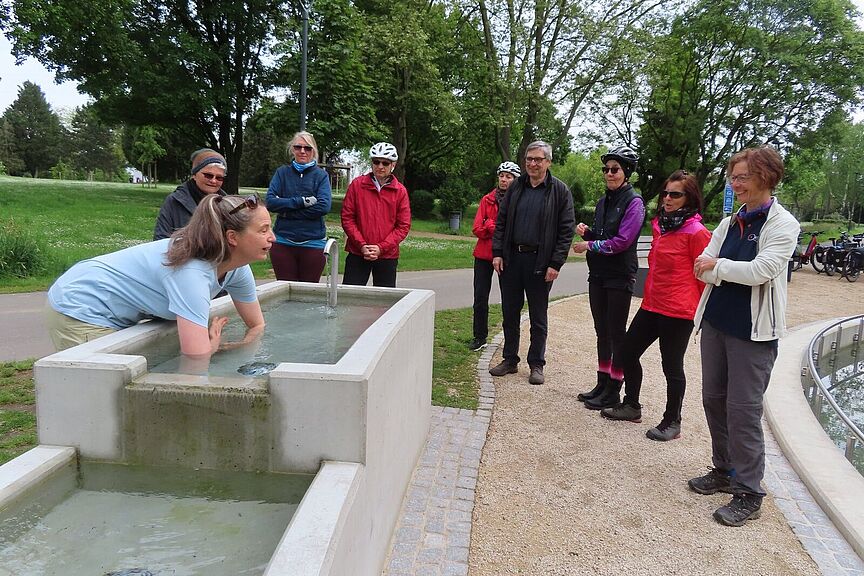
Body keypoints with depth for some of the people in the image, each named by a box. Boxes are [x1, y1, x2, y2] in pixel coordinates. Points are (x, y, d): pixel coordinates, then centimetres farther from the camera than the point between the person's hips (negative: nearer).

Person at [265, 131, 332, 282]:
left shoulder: (321, 175, 3)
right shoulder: (282, 172, 7)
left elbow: (324, 206, -12)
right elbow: (270, 202, -5)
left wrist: (287, 211, -10)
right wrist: (301, 201, -14)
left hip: (313, 243, -1)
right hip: (283, 242, 1)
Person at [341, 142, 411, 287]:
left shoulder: (400, 191, 1)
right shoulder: (357, 184, 1)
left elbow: (404, 226, -1)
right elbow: (347, 217, 0)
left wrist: (381, 247, -11)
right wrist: (362, 245, -10)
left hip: (387, 256, 0)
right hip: (357, 253, 0)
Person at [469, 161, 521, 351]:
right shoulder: (487, 200, 7)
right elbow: (477, 229, 0)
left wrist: (489, 226, -14)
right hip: (484, 255, 3)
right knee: (480, 299, 5)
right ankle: (479, 337, 17)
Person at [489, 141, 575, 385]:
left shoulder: (559, 190, -2)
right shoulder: (515, 187, 8)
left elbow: (566, 230, -5)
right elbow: (501, 221, 11)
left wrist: (556, 264, -11)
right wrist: (497, 253, 1)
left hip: (540, 262, -4)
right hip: (511, 259, 4)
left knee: (538, 317, 7)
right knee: (510, 313, 11)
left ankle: (536, 365, 18)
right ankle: (510, 360, 24)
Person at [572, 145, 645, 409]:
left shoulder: (634, 202, -10)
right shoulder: (604, 201, 12)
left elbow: (622, 241, -18)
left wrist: (589, 246, -13)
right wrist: (587, 232, -1)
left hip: (620, 277, -7)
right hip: (598, 274, 7)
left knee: (617, 333, 1)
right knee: (602, 331, 13)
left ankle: (613, 391, 11)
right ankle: (602, 384, 25)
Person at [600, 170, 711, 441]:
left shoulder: (697, 232, -13)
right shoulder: (659, 226, 9)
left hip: (678, 311, -8)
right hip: (651, 305, 8)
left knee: (672, 366, 4)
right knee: (628, 352, 15)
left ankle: (672, 422, 23)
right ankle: (631, 406, 34)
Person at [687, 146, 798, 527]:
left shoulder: (783, 224, -8)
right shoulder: (729, 223, 9)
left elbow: (761, 270, -20)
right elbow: (703, 269, 1)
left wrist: (717, 267, -9)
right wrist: (735, 272, -17)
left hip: (753, 330, -6)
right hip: (716, 321, 6)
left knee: (743, 409, -2)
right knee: (714, 399, 13)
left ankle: (748, 493, 11)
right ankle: (724, 471, 31)